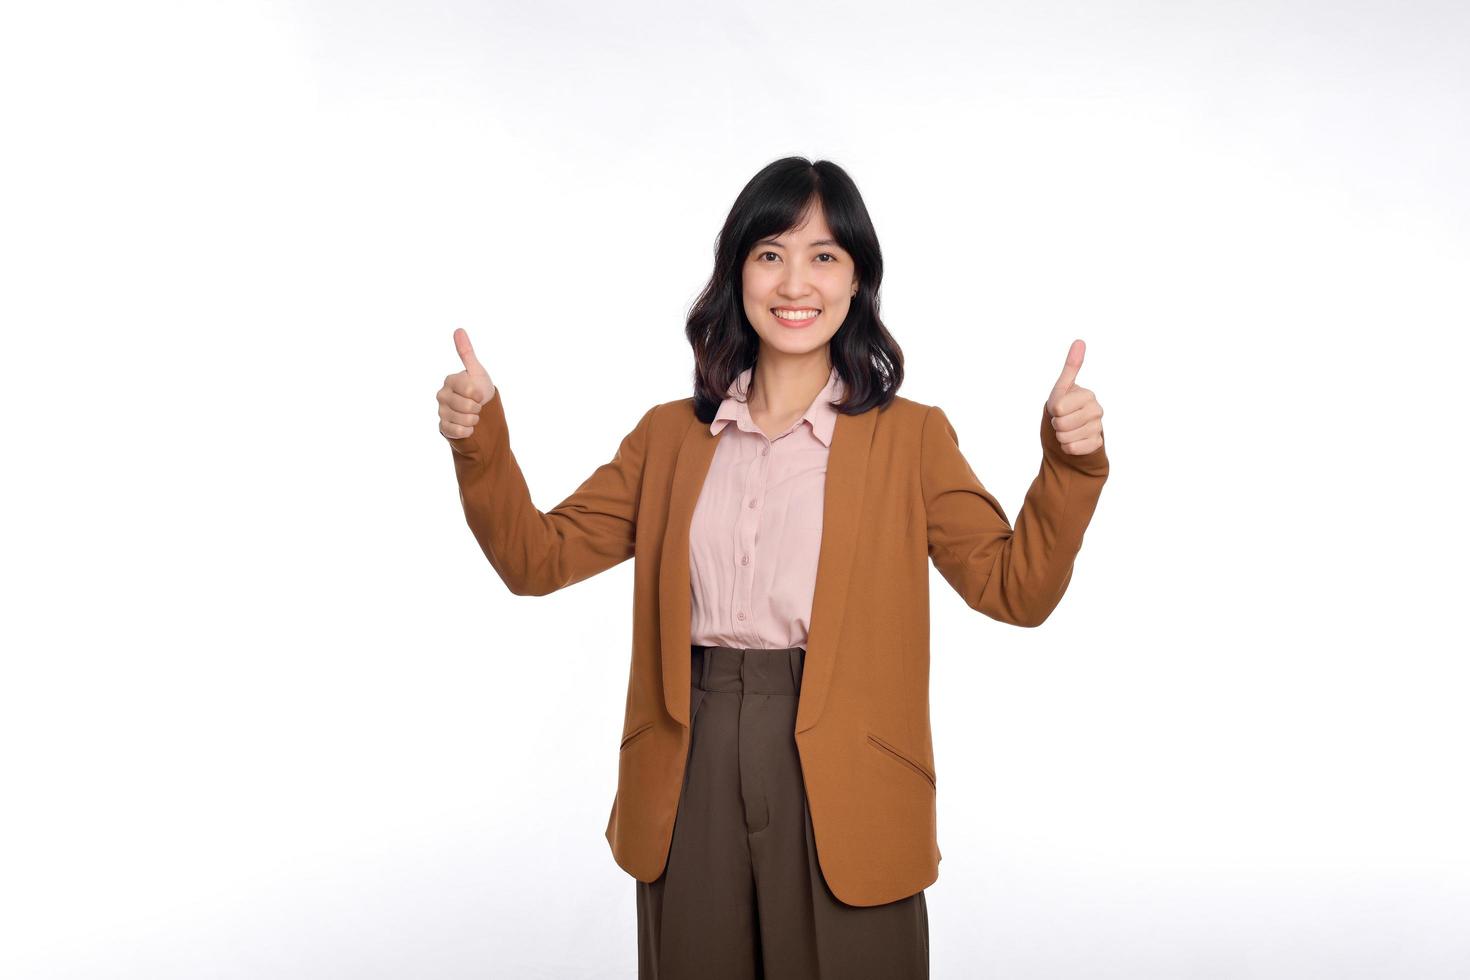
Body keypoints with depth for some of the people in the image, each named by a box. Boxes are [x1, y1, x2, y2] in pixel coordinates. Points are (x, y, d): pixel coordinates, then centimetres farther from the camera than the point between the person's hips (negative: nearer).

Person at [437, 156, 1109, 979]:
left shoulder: (912, 437, 1)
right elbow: (538, 558, 6)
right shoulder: (671, 435, 9)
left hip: (841, 797, -2)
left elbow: (1016, 589, -4)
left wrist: (1072, 464, -19)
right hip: (690, 787, 3)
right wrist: (479, 441, -8)